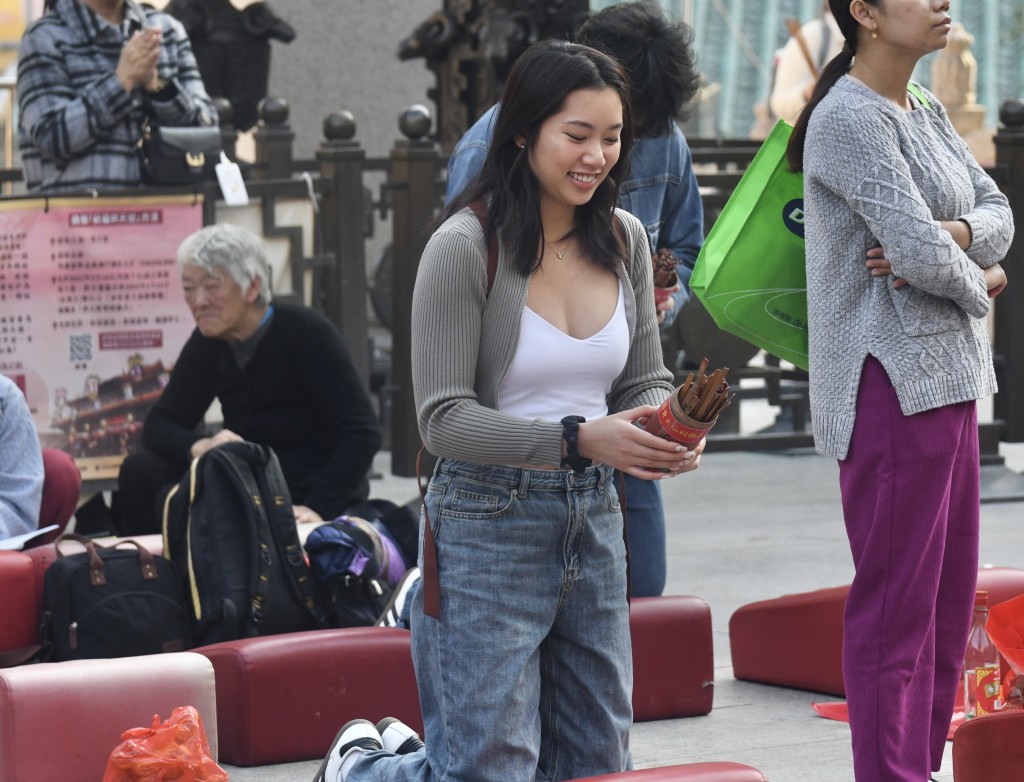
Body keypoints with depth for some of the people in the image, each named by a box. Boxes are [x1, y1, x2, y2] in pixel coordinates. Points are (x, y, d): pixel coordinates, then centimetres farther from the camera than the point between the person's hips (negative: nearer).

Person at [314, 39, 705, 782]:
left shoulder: (624, 239, 5)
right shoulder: (465, 246, -14)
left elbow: (647, 379, 12)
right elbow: (444, 419, -16)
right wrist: (577, 438, -27)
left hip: (593, 519, 6)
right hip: (490, 520, -6)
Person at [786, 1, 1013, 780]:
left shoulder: (925, 112, 15)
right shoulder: (850, 119, -15)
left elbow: (998, 213, 10)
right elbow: (923, 257, -21)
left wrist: (949, 235, -12)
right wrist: (978, 283, -1)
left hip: (947, 383, 9)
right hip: (894, 387, -9)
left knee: (948, 600, 12)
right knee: (896, 607, -5)